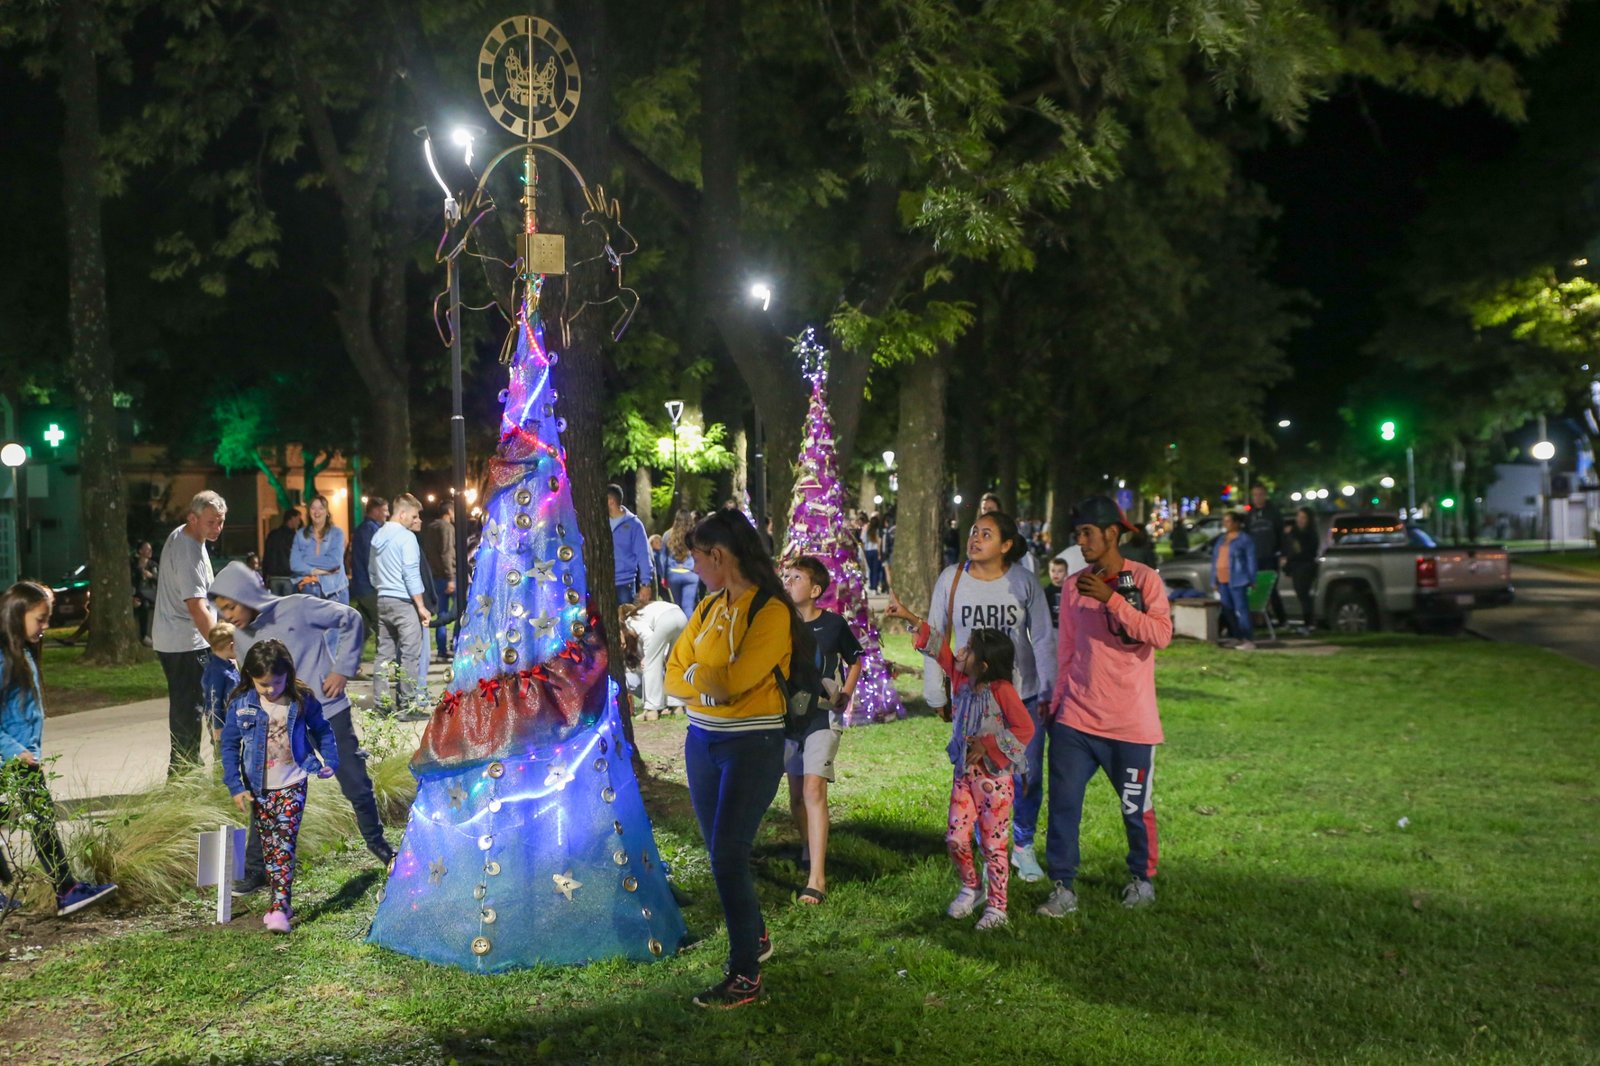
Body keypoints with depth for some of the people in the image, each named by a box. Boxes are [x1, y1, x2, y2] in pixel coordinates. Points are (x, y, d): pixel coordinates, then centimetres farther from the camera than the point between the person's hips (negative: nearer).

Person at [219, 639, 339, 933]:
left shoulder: (302, 700, -7)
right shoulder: (241, 705, -7)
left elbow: (322, 731, 7)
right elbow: (229, 745, 0)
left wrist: (329, 761, -5)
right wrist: (236, 786, -5)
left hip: (292, 785, -2)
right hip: (258, 789, 2)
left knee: (284, 845, -12)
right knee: (269, 849, 11)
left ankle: (279, 907, -15)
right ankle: (280, 902, 22)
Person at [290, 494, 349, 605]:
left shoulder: (337, 533, 4)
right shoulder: (300, 535, 10)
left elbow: (334, 561, -9)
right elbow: (294, 564, -1)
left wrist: (307, 560, -5)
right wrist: (316, 571, -12)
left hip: (334, 591, -2)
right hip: (307, 591, 2)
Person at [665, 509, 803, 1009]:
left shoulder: (771, 612, -15)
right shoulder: (708, 607, 8)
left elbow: (732, 681, -24)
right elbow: (674, 676, 5)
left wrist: (696, 674, -6)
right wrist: (710, 683, -12)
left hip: (752, 746, -7)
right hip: (702, 740, 7)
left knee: (728, 856, -9)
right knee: (721, 852, 15)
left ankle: (746, 976, 0)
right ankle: (756, 937, 35)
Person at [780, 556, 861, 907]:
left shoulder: (834, 624, -3)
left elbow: (855, 661, 11)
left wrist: (845, 694, -2)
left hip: (823, 716, -4)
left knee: (813, 787, -17)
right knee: (796, 793, 12)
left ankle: (816, 878, -17)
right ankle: (808, 849, 38)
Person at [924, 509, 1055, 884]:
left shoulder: (1023, 581, -7)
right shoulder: (951, 579, -6)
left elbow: (1043, 640, -1)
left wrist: (1049, 693, -2)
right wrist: (935, 694, 3)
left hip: (1023, 696, 0)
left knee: (1028, 778, 7)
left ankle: (1023, 846, 31)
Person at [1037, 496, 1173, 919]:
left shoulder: (1144, 579, -5)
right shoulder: (1074, 586, 7)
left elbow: (1161, 635, -20)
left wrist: (1111, 599, -25)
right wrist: (1057, 701, 13)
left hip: (1130, 722, -3)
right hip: (1075, 718, 3)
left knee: (1136, 808, 9)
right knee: (1063, 804, -3)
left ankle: (1141, 879, 30)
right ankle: (1063, 888, 6)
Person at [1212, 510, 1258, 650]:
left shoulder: (1244, 539, -2)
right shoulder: (1221, 539, 19)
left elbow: (1250, 560, -5)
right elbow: (1215, 560, 20)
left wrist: (1251, 580, -9)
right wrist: (1214, 580, 14)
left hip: (1236, 580, -8)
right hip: (1222, 581, 8)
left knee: (1241, 609, -11)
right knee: (1227, 610, 7)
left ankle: (1249, 640, -10)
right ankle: (1238, 638, 15)